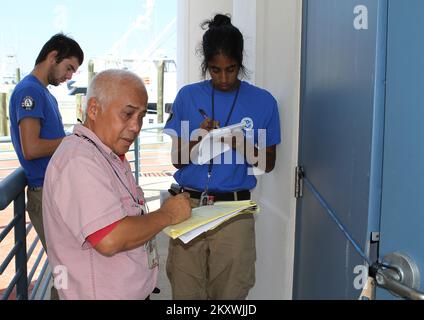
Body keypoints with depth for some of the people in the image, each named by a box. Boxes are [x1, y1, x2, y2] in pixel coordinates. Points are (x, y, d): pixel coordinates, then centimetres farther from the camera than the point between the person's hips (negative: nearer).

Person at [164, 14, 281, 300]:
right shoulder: (188, 96, 2)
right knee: (185, 291, 9)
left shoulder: (263, 101, 0)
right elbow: (174, 158, 4)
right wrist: (199, 140, -15)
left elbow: (268, 164, 6)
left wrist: (243, 147, -14)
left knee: (230, 292, 8)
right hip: (189, 205, 1)